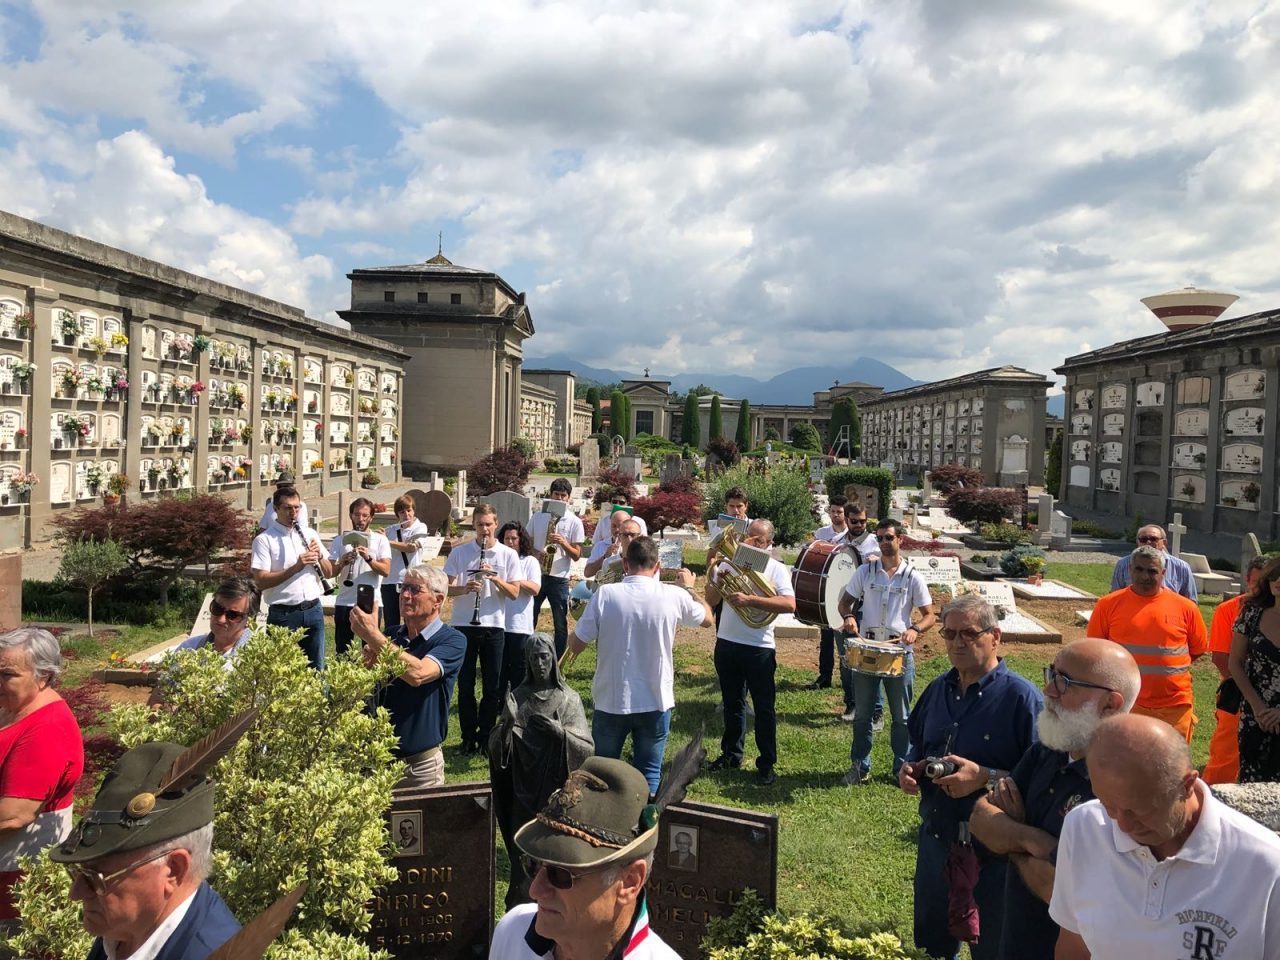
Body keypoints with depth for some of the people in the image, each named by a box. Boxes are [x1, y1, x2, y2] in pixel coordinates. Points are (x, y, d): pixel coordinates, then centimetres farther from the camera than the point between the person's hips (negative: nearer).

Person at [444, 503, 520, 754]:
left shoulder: (508, 555, 1)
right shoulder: (459, 552, 1)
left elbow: (514, 593, -2)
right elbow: (446, 589, -2)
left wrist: (495, 578, -18)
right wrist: (465, 588, -22)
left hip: (494, 627, 0)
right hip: (463, 626, 0)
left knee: (492, 687, 6)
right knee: (465, 686, 6)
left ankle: (485, 737, 19)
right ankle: (468, 737, 19)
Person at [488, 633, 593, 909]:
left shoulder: (569, 699, 0)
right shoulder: (517, 697, 3)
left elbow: (586, 748, -6)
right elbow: (495, 748, -2)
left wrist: (560, 732, -23)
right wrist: (507, 723, -21)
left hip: (558, 792, -1)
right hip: (523, 790, 1)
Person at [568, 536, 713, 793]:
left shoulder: (605, 594, -15)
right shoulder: (675, 596, -11)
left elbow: (575, 646, -9)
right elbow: (707, 618, 10)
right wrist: (689, 587, 27)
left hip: (610, 701, 0)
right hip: (656, 702, 0)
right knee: (648, 771, 14)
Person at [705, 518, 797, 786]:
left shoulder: (776, 570, -6)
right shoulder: (730, 563, 5)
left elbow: (790, 604, -22)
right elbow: (711, 601, 5)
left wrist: (750, 600, -27)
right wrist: (716, 582, -16)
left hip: (760, 648, -4)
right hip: (727, 643, 4)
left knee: (764, 708, 4)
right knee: (732, 703, 17)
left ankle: (767, 764, 15)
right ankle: (731, 754, 32)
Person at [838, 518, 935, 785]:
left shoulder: (913, 577, -2)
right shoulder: (865, 571, 2)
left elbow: (930, 615, -1)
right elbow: (845, 602, 8)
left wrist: (915, 629, -21)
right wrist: (849, 617, -14)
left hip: (900, 652, -1)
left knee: (901, 716, 10)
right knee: (863, 713, 9)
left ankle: (903, 767, 23)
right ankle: (859, 766, 20)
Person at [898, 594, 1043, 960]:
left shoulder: (1021, 697, -16)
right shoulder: (938, 689, 5)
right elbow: (918, 747, 18)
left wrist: (986, 777, -29)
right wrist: (908, 769, -2)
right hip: (935, 838, 6)